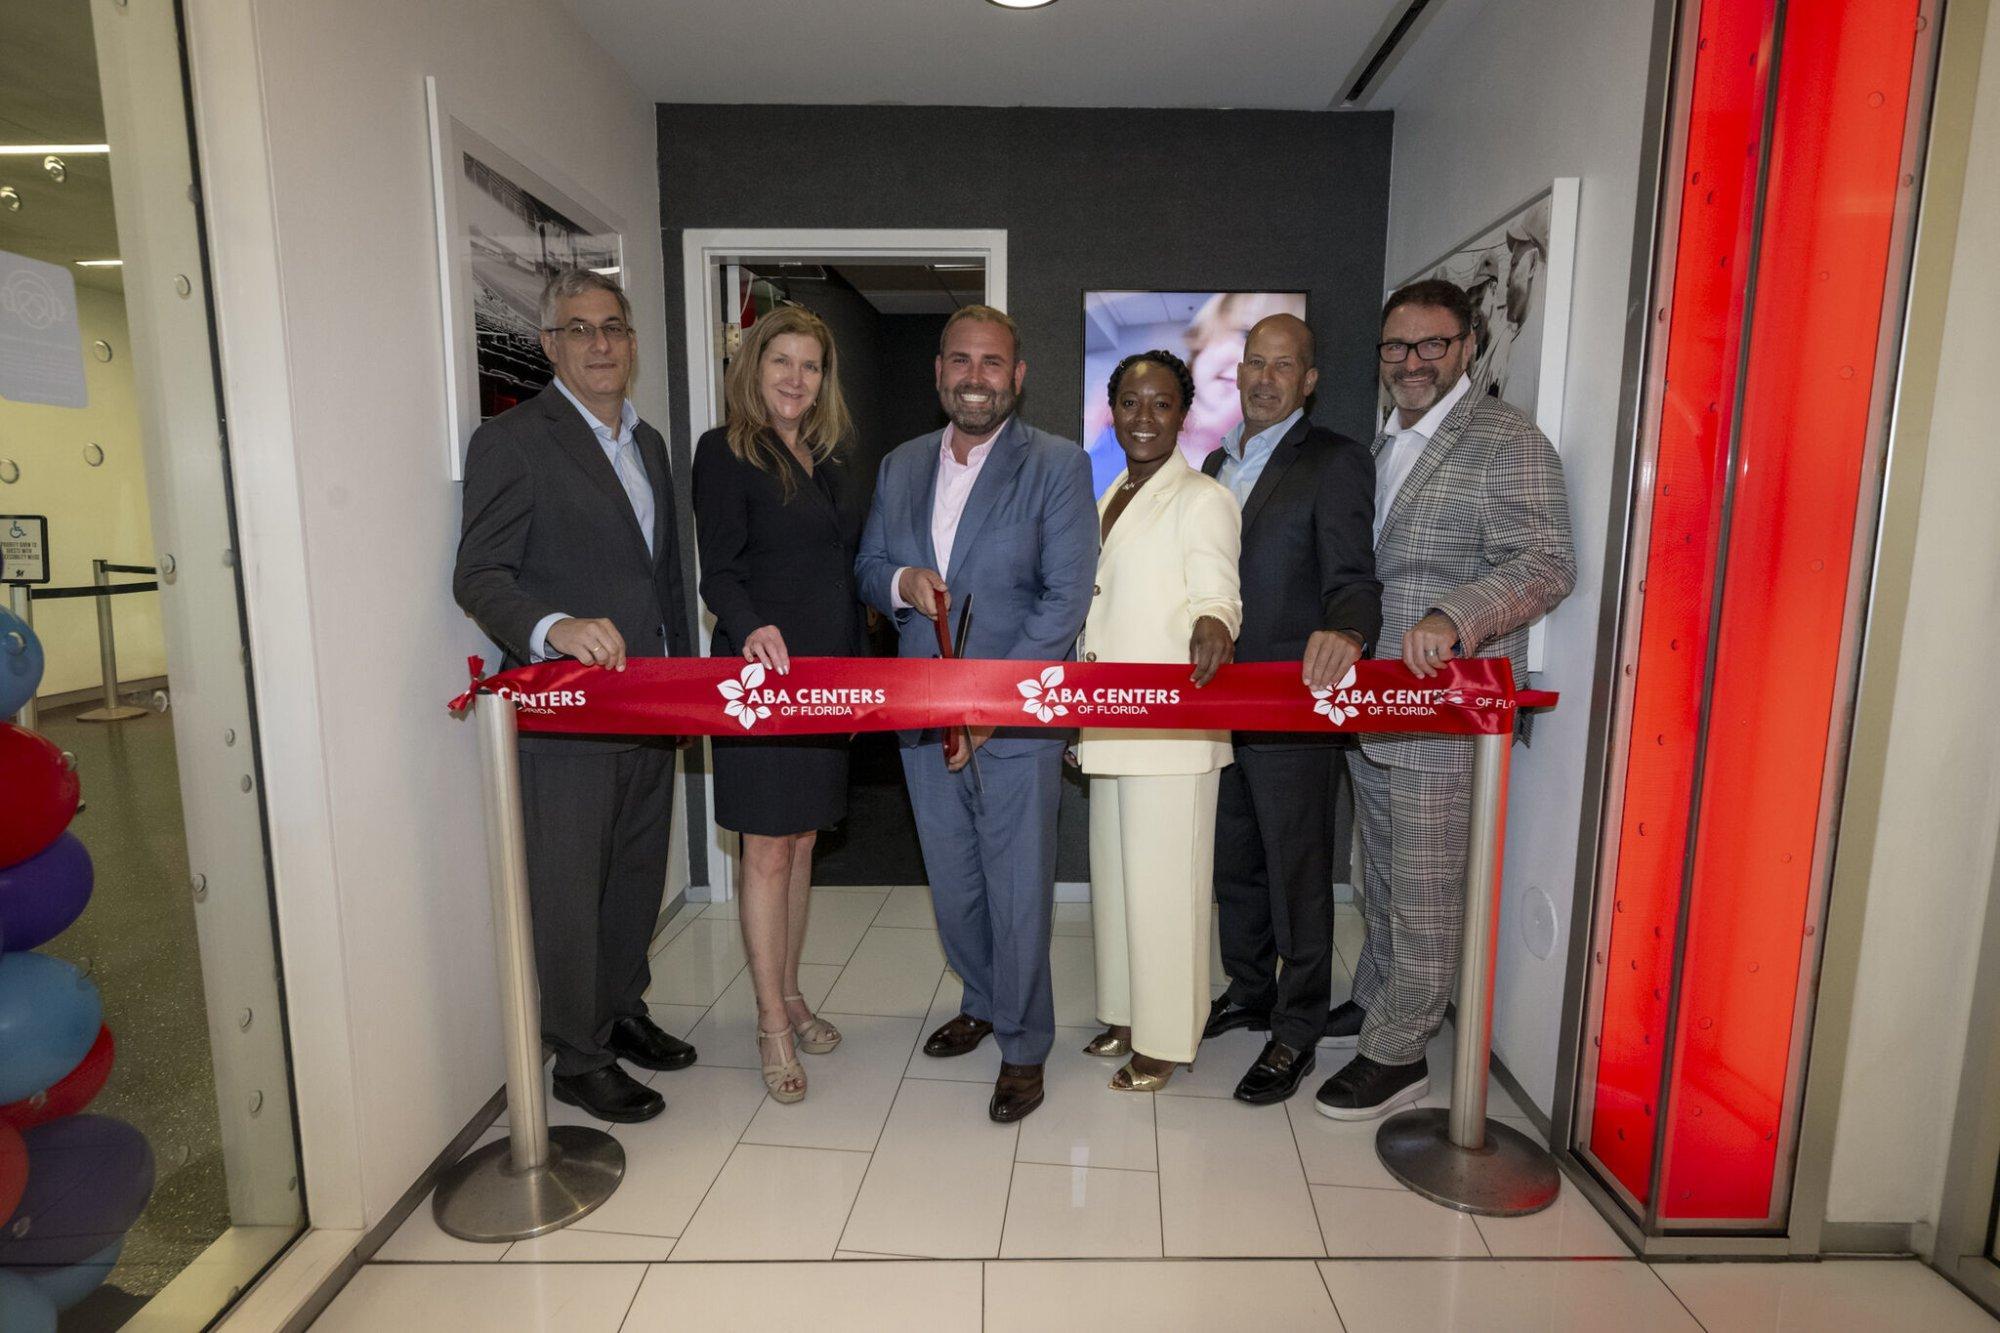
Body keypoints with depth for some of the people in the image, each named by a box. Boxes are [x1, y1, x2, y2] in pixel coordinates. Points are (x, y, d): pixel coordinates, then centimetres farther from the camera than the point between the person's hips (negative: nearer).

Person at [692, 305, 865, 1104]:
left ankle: (789, 997, 30)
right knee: (767, 853, 2)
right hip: (760, 676, -6)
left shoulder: (828, 460, 15)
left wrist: (857, 669, 11)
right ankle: (773, 1026, 15)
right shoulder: (725, 453, -5)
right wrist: (752, 629, -33)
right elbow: (719, 570, -13)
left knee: (802, 843, 15)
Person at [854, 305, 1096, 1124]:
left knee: (1017, 891, 4)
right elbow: (866, 567, 15)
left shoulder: (1058, 466, -7)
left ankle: (1024, 1046, 26)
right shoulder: (900, 467, 10)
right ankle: (983, 1002, 42)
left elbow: (1065, 600, -13)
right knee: (951, 885, 18)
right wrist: (900, 583, -10)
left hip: (1017, 721, -5)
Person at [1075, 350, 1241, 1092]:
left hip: (1172, 729, -8)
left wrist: (1212, 623, -40)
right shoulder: (1109, 500, 16)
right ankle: (1126, 1013, 33)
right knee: (1113, 872, 16)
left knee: (1163, 880, 0)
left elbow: (1216, 592, -16)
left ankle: (1166, 1039, 17)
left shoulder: (1203, 500, -9)